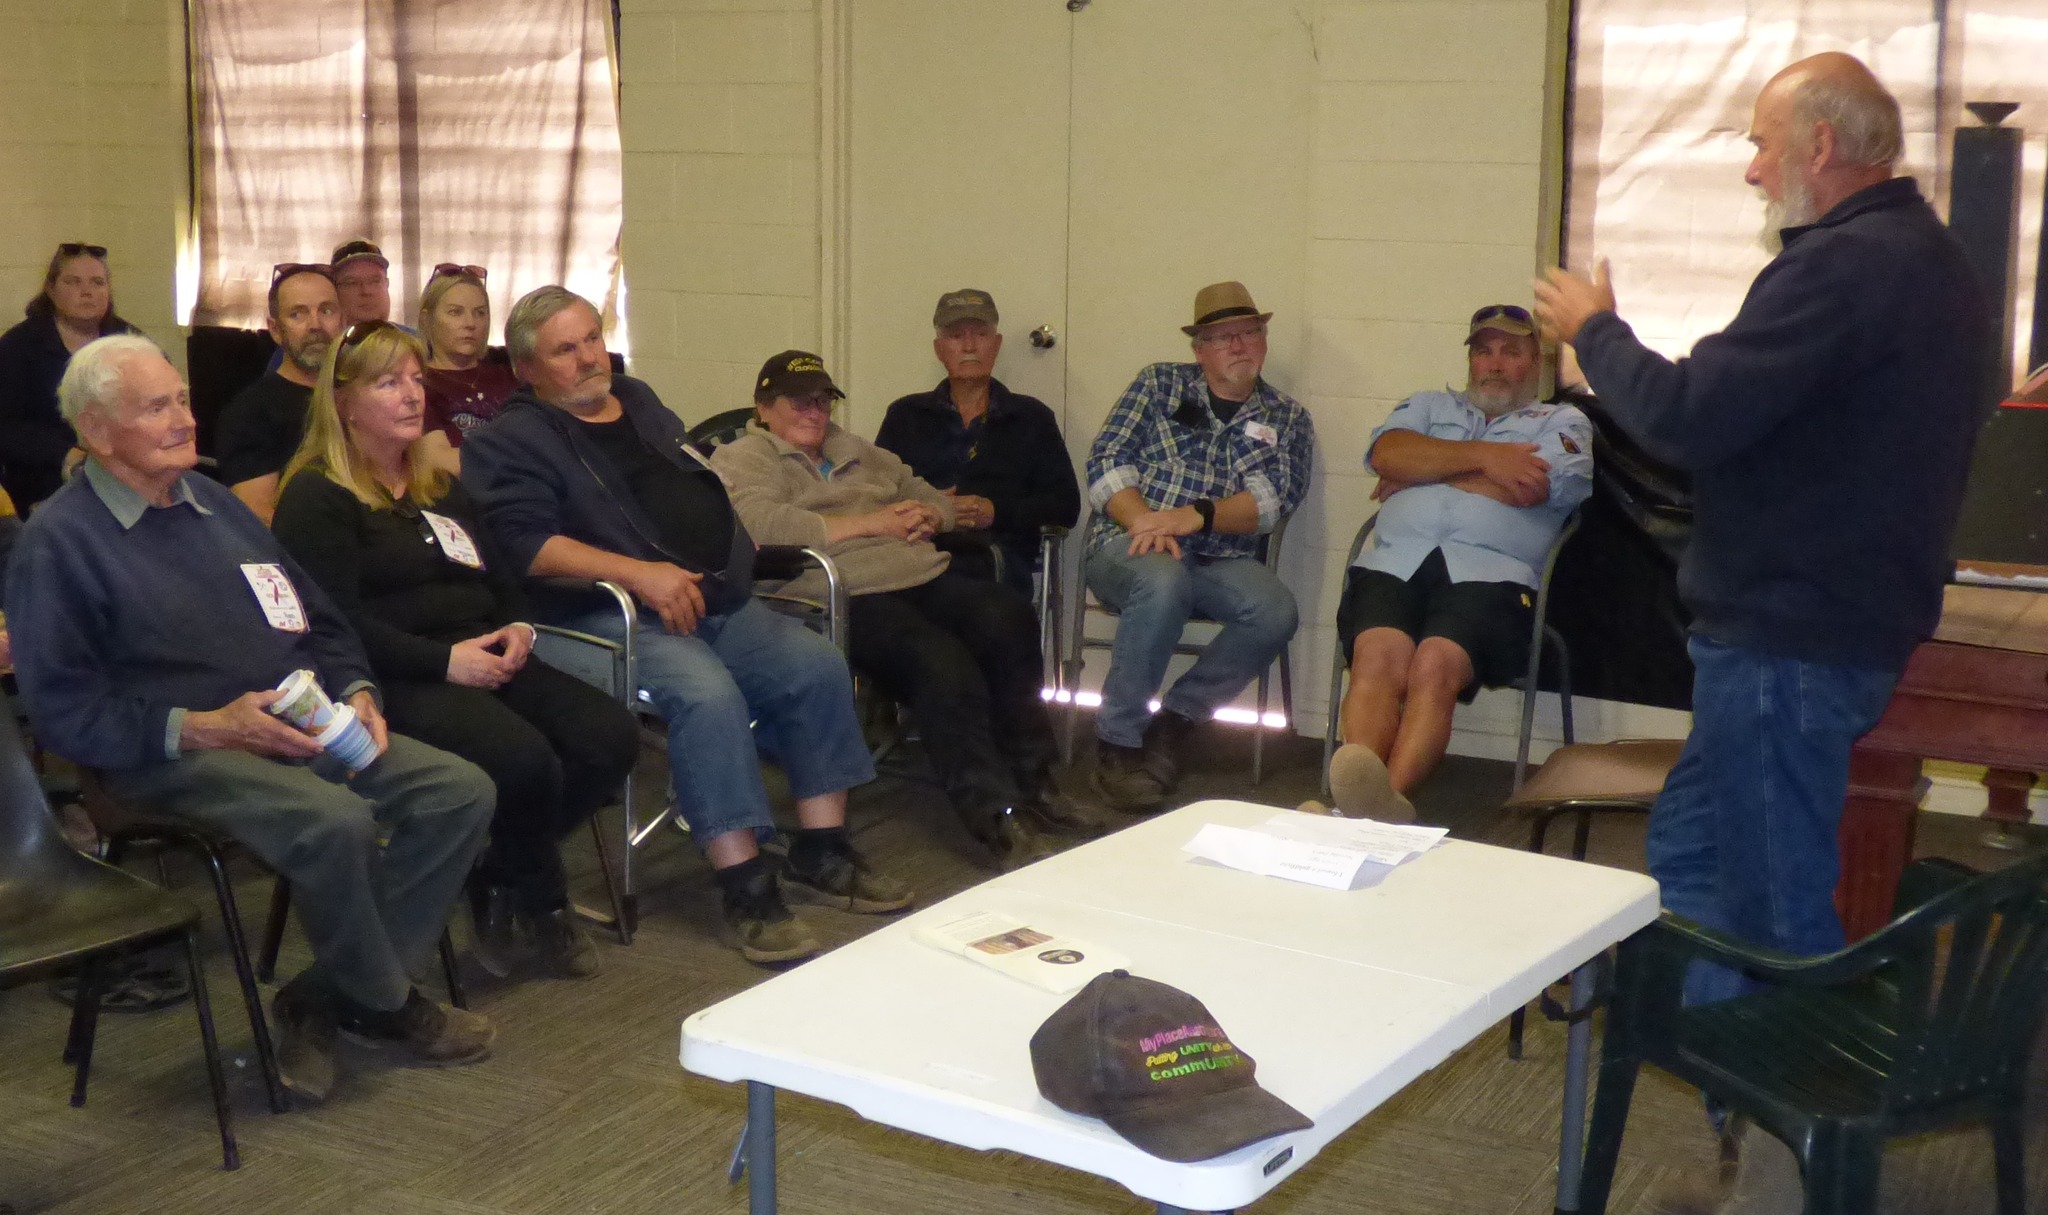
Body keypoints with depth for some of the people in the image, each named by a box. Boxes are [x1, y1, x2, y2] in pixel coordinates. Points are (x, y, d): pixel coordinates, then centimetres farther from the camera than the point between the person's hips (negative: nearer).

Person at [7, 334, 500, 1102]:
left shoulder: (212, 502, 20)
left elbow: (317, 621, 24)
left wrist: (356, 690, 3)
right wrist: (200, 727, -20)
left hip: (304, 730, 8)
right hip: (177, 753, -7)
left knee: (461, 790, -11)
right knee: (336, 821, -34)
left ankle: (323, 1002, -6)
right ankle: (385, 1003, -6)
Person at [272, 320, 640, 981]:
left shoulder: (441, 489, 25)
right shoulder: (315, 498, -1)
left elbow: (502, 580, 28)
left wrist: (515, 629, 4)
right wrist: (444, 660, -19)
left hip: (483, 664, 8)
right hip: (396, 681, -8)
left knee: (611, 737, -17)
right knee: (525, 759, -33)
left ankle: (498, 885, 0)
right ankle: (543, 906, -2)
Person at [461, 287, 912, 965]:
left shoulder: (639, 403, 24)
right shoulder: (511, 441, 2)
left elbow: (707, 493, 32)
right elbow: (527, 544, -15)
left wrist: (733, 564, 14)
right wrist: (640, 573, -23)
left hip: (719, 603, 7)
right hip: (614, 617, -7)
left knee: (817, 665, -12)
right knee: (708, 693, -33)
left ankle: (820, 854, -2)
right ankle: (745, 891, -27)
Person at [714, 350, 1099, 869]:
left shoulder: (859, 452, 32)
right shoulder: (743, 459, 9)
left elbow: (936, 499, 35)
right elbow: (761, 525, -13)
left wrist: (925, 518, 7)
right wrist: (871, 523, -7)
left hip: (924, 578, 7)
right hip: (846, 598, -7)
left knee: (1008, 617, -25)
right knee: (939, 660, -34)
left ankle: (1029, 782, -13)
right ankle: (995, 816, -27)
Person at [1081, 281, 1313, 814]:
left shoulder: (1287, 419, 14)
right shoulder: (1160, 384, 12)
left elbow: (1273, 498, -3)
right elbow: (1106, 462, 2)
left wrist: (1196, 515, -21)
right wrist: (1142, 520, -18)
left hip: (1221, 561, 2)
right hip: (1131, 547, -2)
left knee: (1277, 612, -30)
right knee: (1164, 581, -38)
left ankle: (1175, 719, -7)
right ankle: (1118, 741, -22)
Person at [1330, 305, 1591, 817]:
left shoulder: (1563, 423, 23)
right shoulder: (1430, 406, 33)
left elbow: (1527, 488, 1)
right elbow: (1387, 454, 10)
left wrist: (1418, 474, 10)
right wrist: (1481, 456, 1)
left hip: (1489, 570, -2)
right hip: (1395, 561, 2)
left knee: (1435, 666, -33)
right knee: (1377, 657, -30)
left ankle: (1388, 796, -51)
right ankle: (1357, 802, -48)